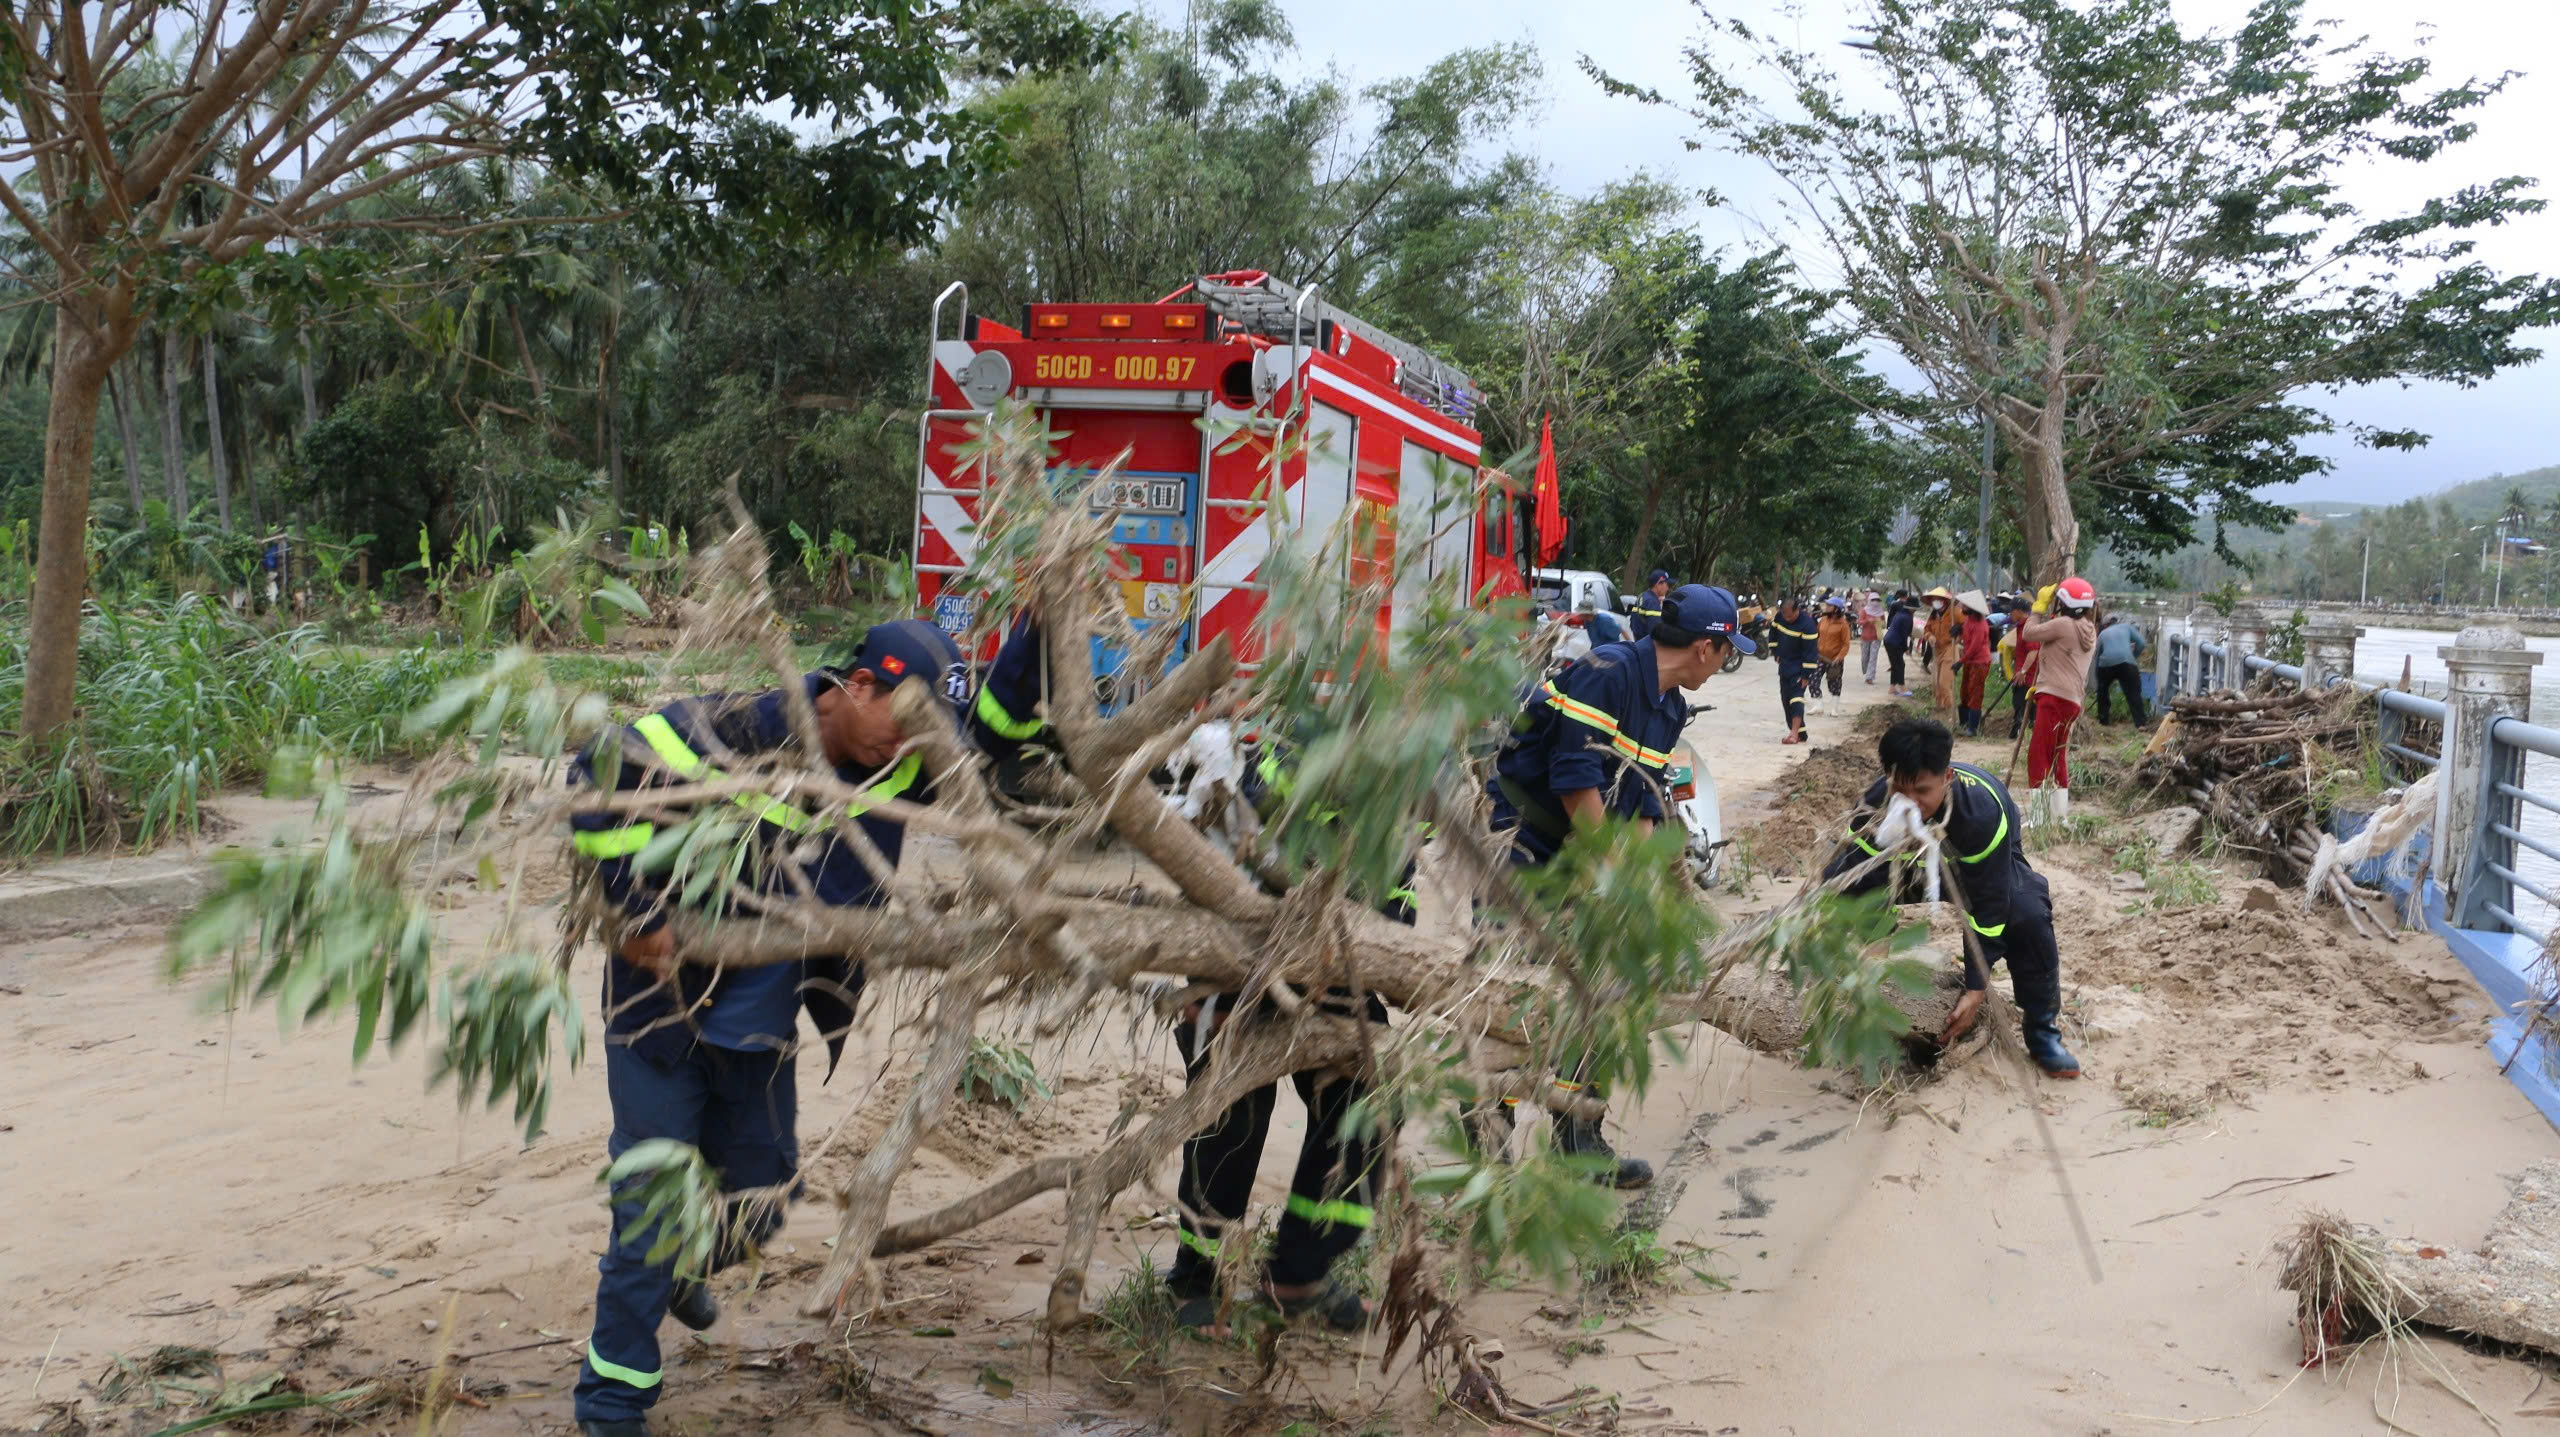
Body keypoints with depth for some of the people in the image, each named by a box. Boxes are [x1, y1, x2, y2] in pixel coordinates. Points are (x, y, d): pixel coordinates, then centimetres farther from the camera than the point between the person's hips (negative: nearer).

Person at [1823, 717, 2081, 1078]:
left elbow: (1989, 905, -35)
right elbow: (1851, 884, -31)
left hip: (1990, 860, -2)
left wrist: (1975, 990, -35)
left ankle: (2042, 1031, -10)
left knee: (2028, 915, -34)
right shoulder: (1875, 804, -34)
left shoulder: (1982, 809, -41)